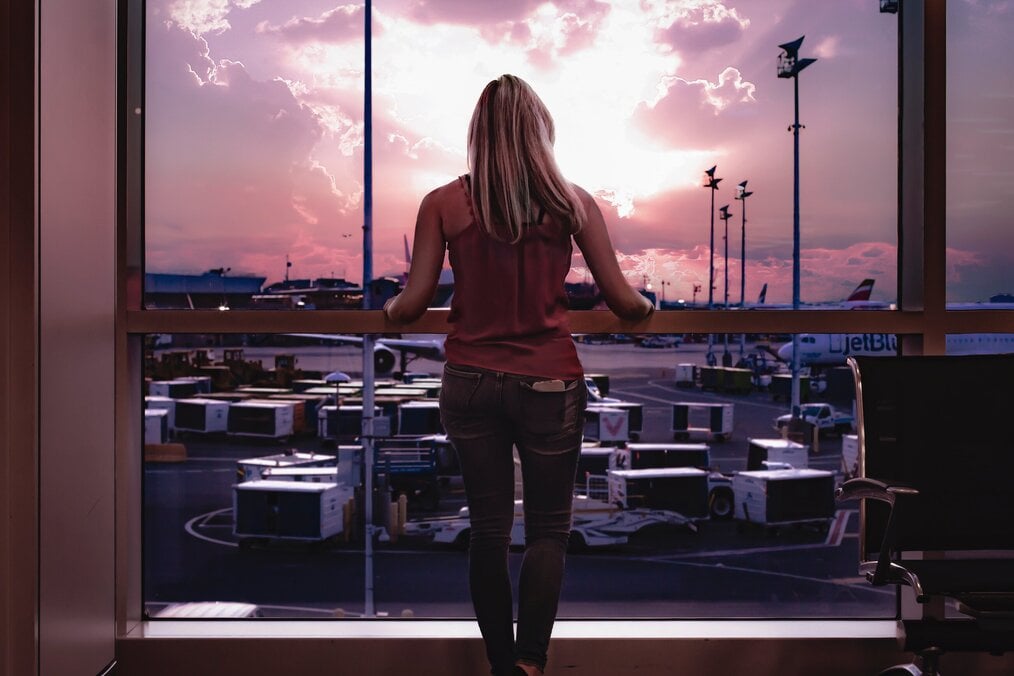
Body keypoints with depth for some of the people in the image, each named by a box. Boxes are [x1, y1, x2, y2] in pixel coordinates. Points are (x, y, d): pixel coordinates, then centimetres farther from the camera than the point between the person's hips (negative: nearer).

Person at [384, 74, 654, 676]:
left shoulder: (443, 203, -3)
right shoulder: (572, 201, -3)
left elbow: (414, 303, -3)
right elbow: (623, 301, -2)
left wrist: (388, 309, 20)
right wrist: (648, 307, 20)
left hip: (470, 382, 1)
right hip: (549, 383, -1)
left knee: (489, 529, 13)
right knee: (549, 529, 12)